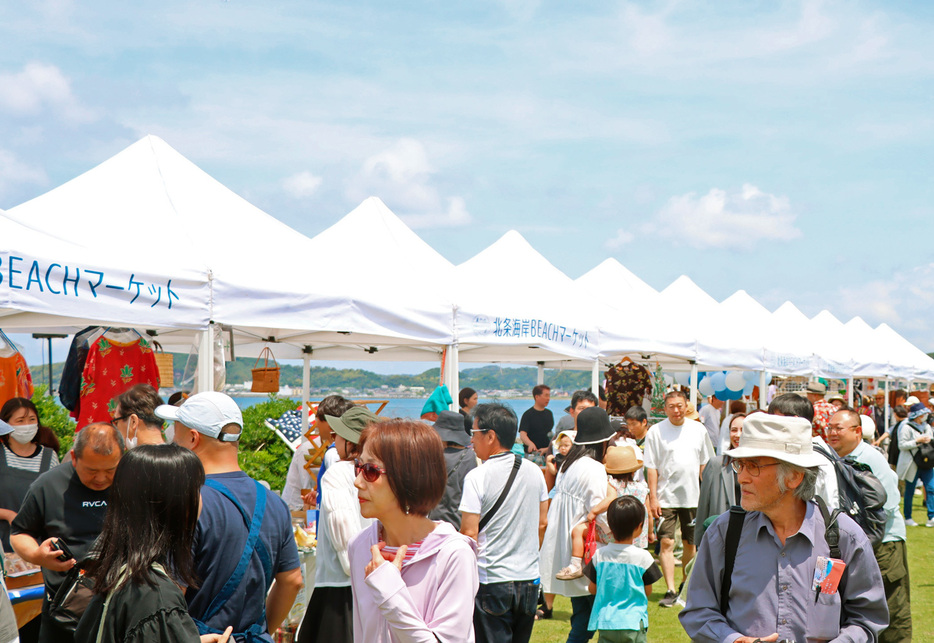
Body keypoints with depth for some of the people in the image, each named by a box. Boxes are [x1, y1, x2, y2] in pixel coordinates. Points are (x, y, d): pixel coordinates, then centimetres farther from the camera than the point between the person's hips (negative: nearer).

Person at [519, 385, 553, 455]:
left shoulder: (549, 413, 14)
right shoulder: (528, 414, -7)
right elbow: (522, 435, -18)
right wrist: (530, 444, -37)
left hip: (547, 452, 6)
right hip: (532, 453, -6)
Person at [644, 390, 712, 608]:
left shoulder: (698, 430, 6)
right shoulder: (656, 432, -3)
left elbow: (705, 463, 14)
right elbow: (651, 467, -4)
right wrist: (653, 497, -9)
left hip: (692, 497, 3)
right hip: (666, 497, -3)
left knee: (690, 543, 11)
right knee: (666, 543, -10)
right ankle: (670, 591, -9)